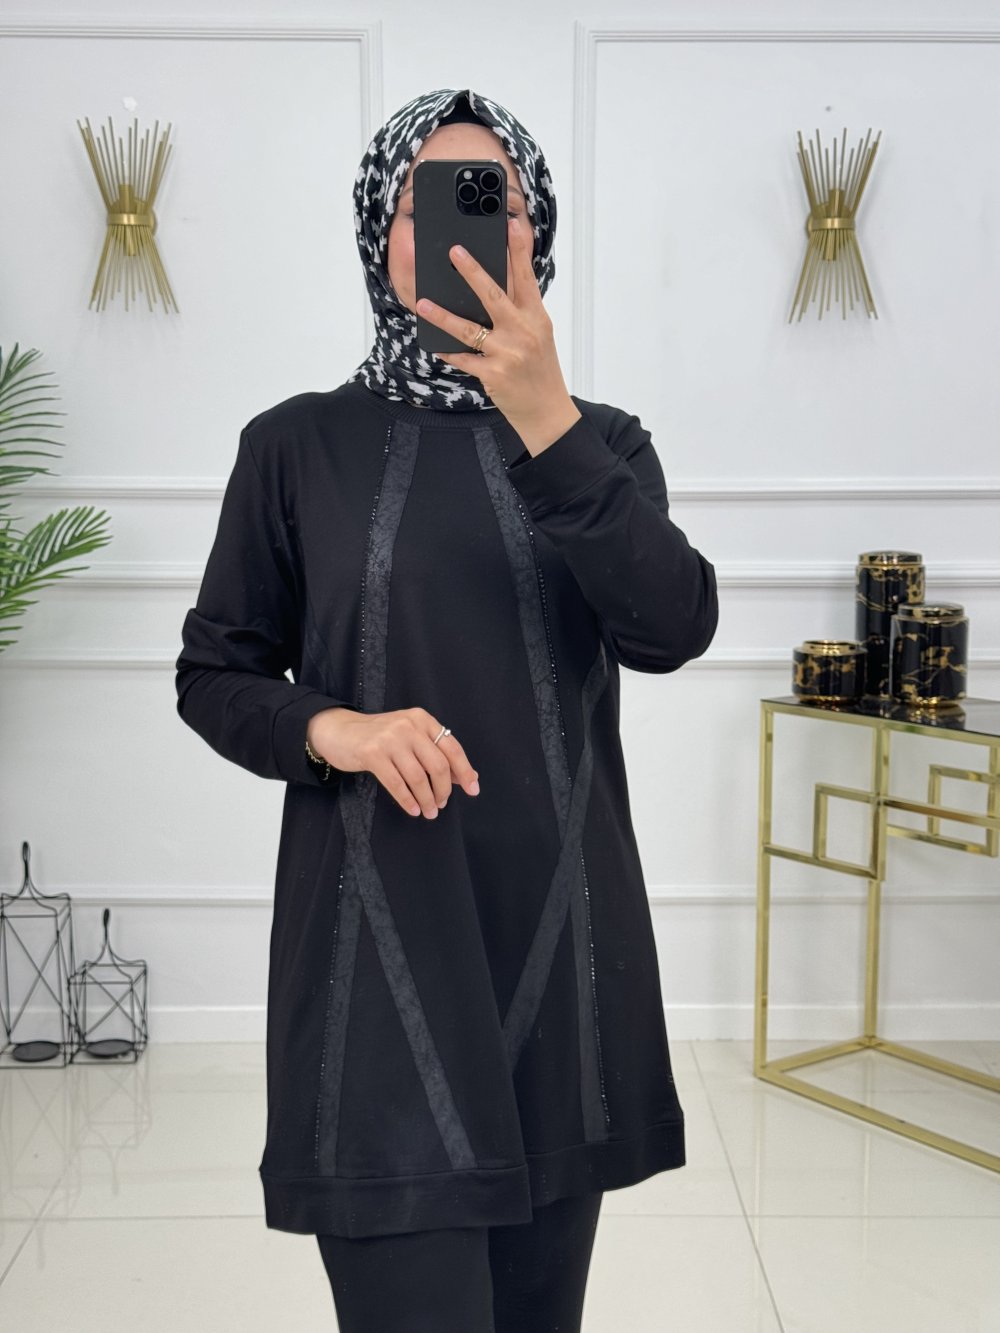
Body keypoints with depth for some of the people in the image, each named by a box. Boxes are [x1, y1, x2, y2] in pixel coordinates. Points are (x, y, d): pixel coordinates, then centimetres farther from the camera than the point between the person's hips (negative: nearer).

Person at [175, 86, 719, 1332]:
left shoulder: (600, 440, 6)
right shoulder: (299, 445, 1)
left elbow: (673, 628, -12)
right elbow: (214, 675, 6)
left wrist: (545, 422, -23)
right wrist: (333, 729, -15)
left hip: (561, 934, 3)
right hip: (377, 949, -2)